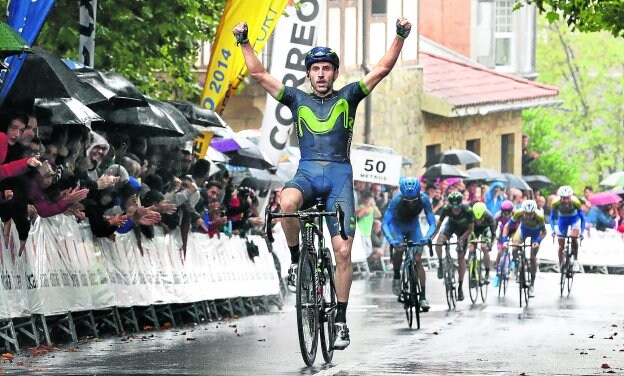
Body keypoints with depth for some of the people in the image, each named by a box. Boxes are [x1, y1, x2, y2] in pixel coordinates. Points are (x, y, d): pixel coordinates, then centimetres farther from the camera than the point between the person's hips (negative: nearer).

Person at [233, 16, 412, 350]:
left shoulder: (348, 97, 12)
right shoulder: (297, 99, 14)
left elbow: (382, 69, 6)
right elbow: (259, 75, 12)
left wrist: (400, 37, -5)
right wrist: (244, 42, 2)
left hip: (339, 175, 0)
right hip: (308, 172, 0)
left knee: (343, 251, -8)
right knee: (287, 202, -38)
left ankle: (341, 319, 2)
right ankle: (296, 260, -13)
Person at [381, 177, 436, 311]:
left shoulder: (424, 199, -29)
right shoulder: (397, 199, -34)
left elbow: (432, 223, -26)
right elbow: (384, 223, -34)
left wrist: (426, 238, -45)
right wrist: (391, 240, -51)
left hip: (413, 226, 2)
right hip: (396, 226, -2)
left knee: (418, 260, -10)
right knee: (399, 249, -32)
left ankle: (423, 296, -6)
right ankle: (396, 277, -7)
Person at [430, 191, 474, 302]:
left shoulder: (467, 210, -34)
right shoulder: (446, 209, -31)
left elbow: (470, 229, -23)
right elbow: (438, 225, -22)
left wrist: (461, 239, -35)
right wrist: (431, 237, -35)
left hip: (463, 229, -1)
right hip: (451, 225, 1)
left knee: (461, 256, -5)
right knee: (439, 241, -29)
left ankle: (460, 287, 4)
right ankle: (441, 265, -3)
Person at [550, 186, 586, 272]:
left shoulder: (575, 202, -33)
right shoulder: (556, 203, -29)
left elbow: (582, 217, -23)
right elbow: (552, 217, -16)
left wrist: (582, 232, -30)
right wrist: (553, 230, -30)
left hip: (575, 219, -2)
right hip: (562, 220, 2)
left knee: (574, 238, -28)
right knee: (561, 245, 1)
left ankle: (576, 260, -11)